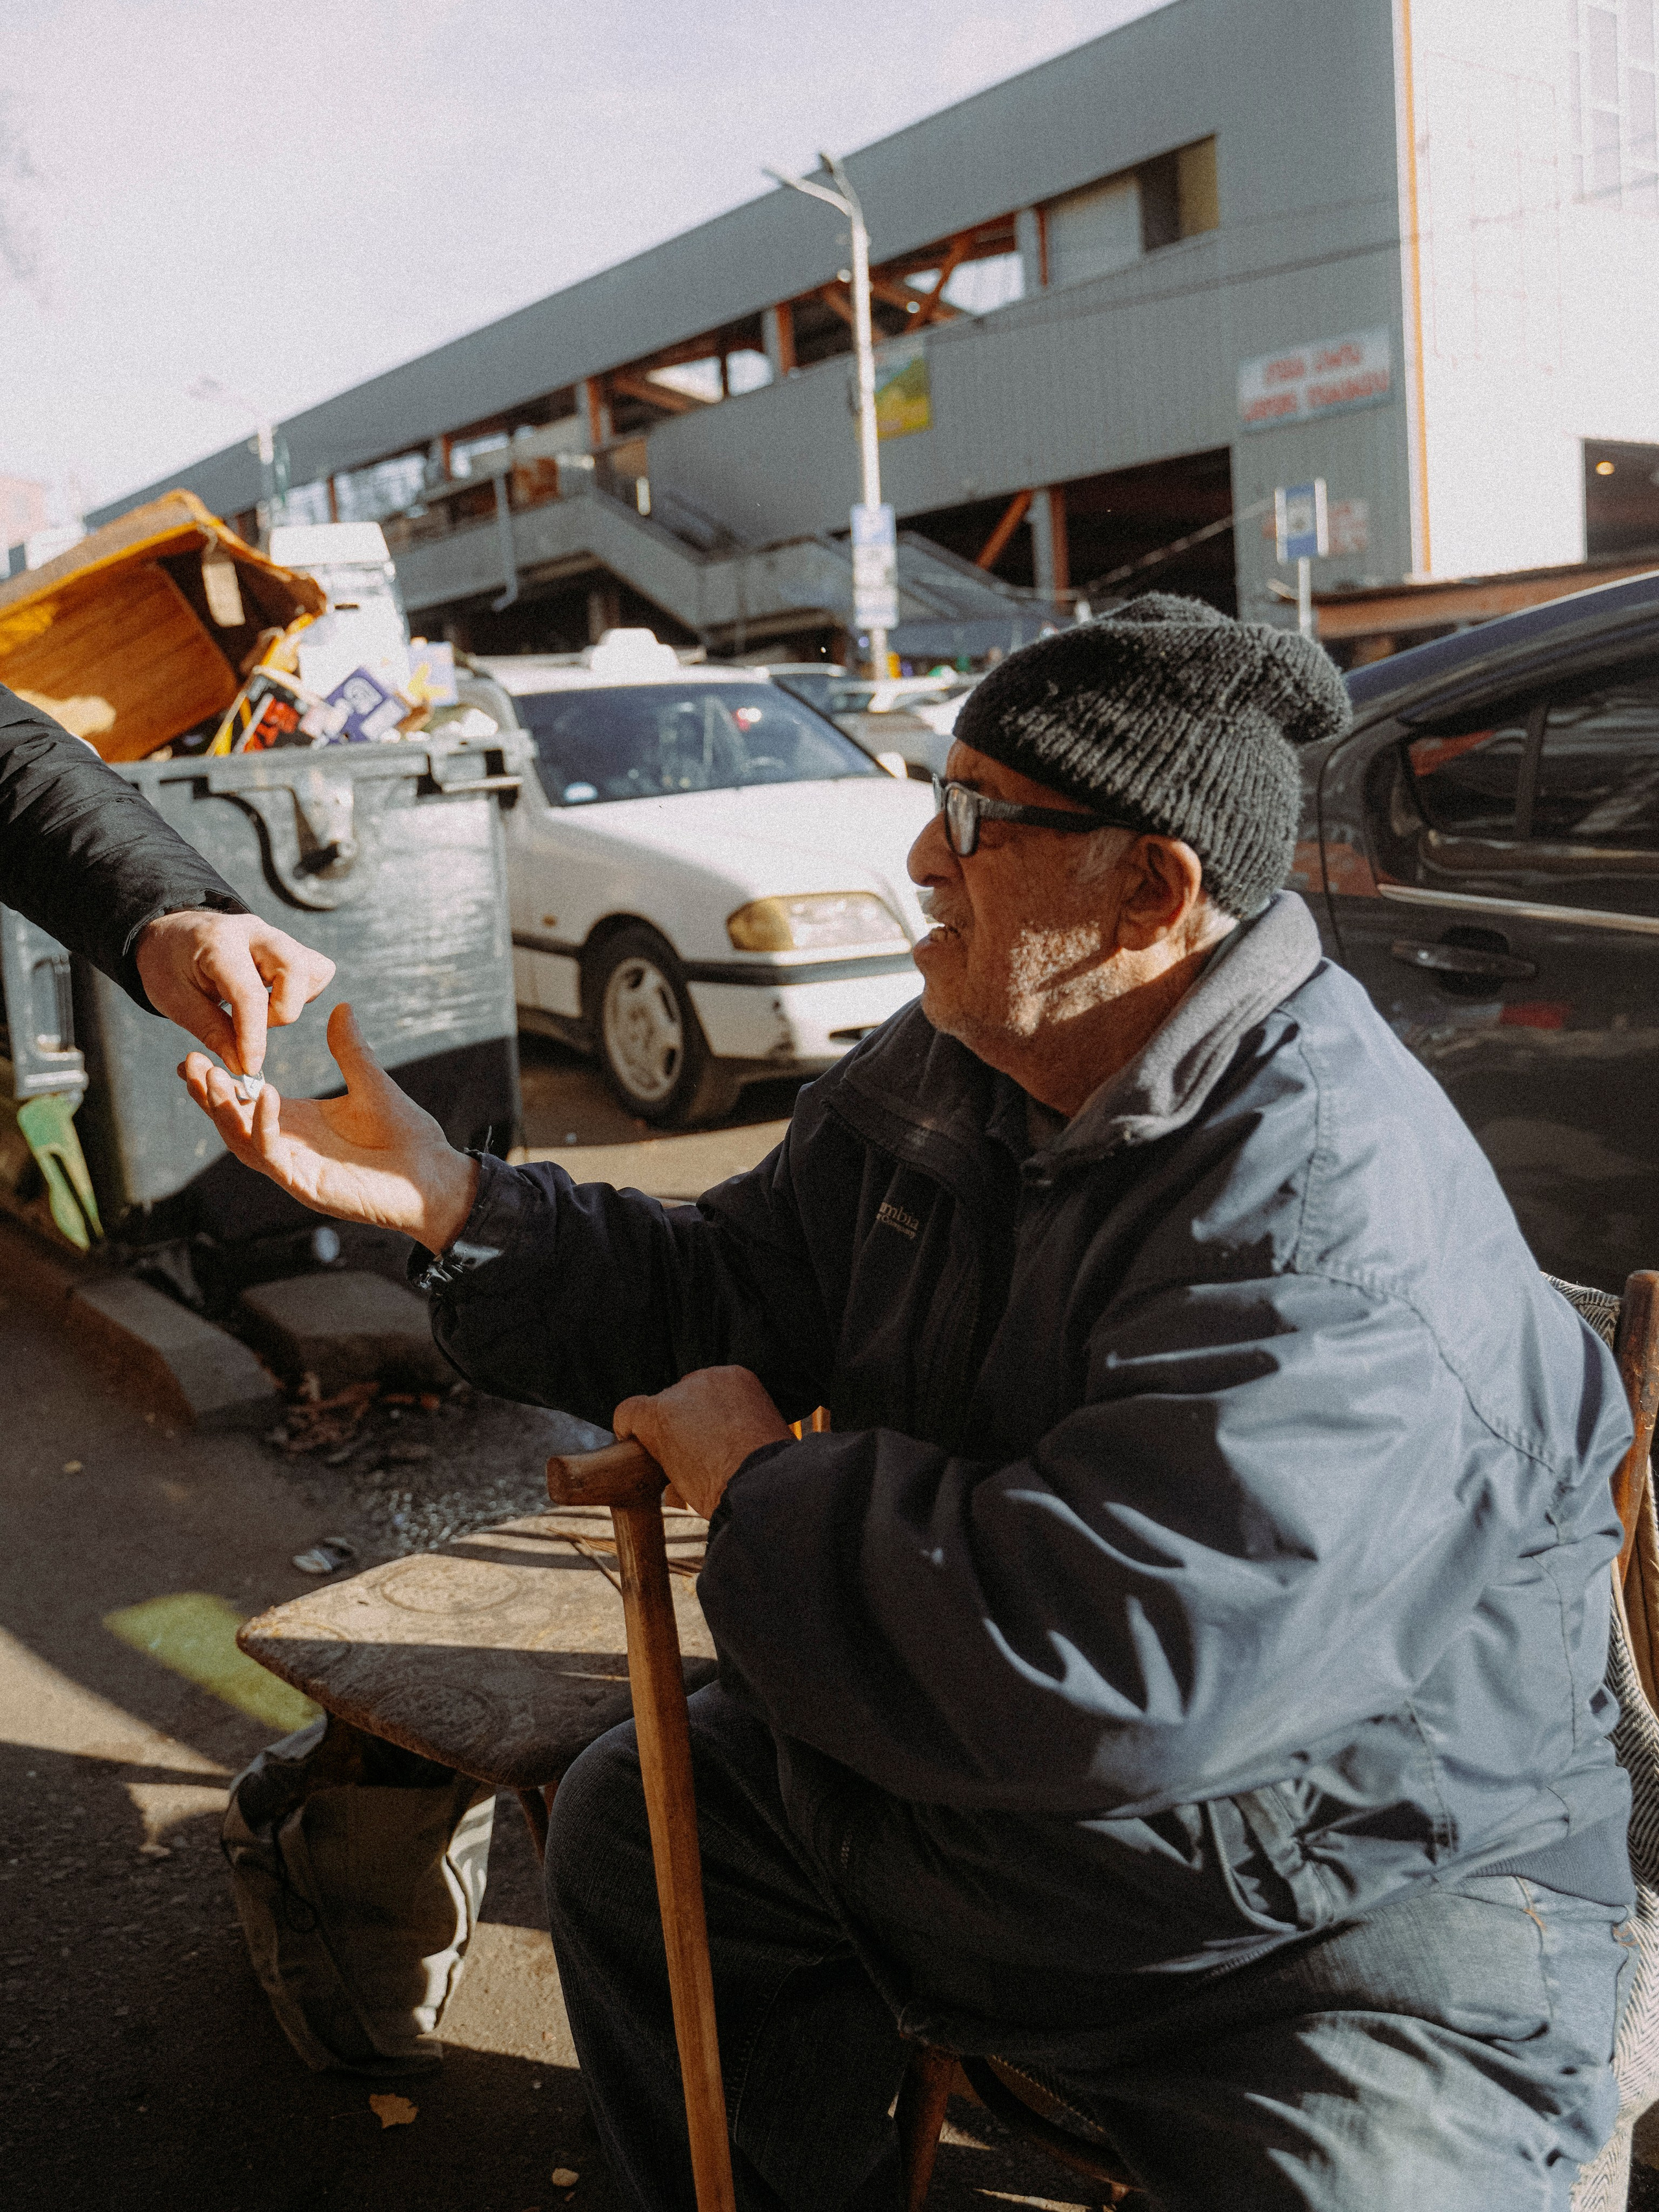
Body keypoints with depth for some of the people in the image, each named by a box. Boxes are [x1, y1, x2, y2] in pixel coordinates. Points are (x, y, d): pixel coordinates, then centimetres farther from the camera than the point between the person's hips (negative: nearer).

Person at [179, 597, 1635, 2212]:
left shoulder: (1336, 1229, -32)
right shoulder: (946, 1072, -4)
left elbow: (1093, 1663, -38)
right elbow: (731, 1298, 7)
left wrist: (760, 1485, -24)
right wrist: (451, 1206, -4)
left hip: (1351, 1914, -7)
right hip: (958, 1774, 8)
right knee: (628, 1824, 16)